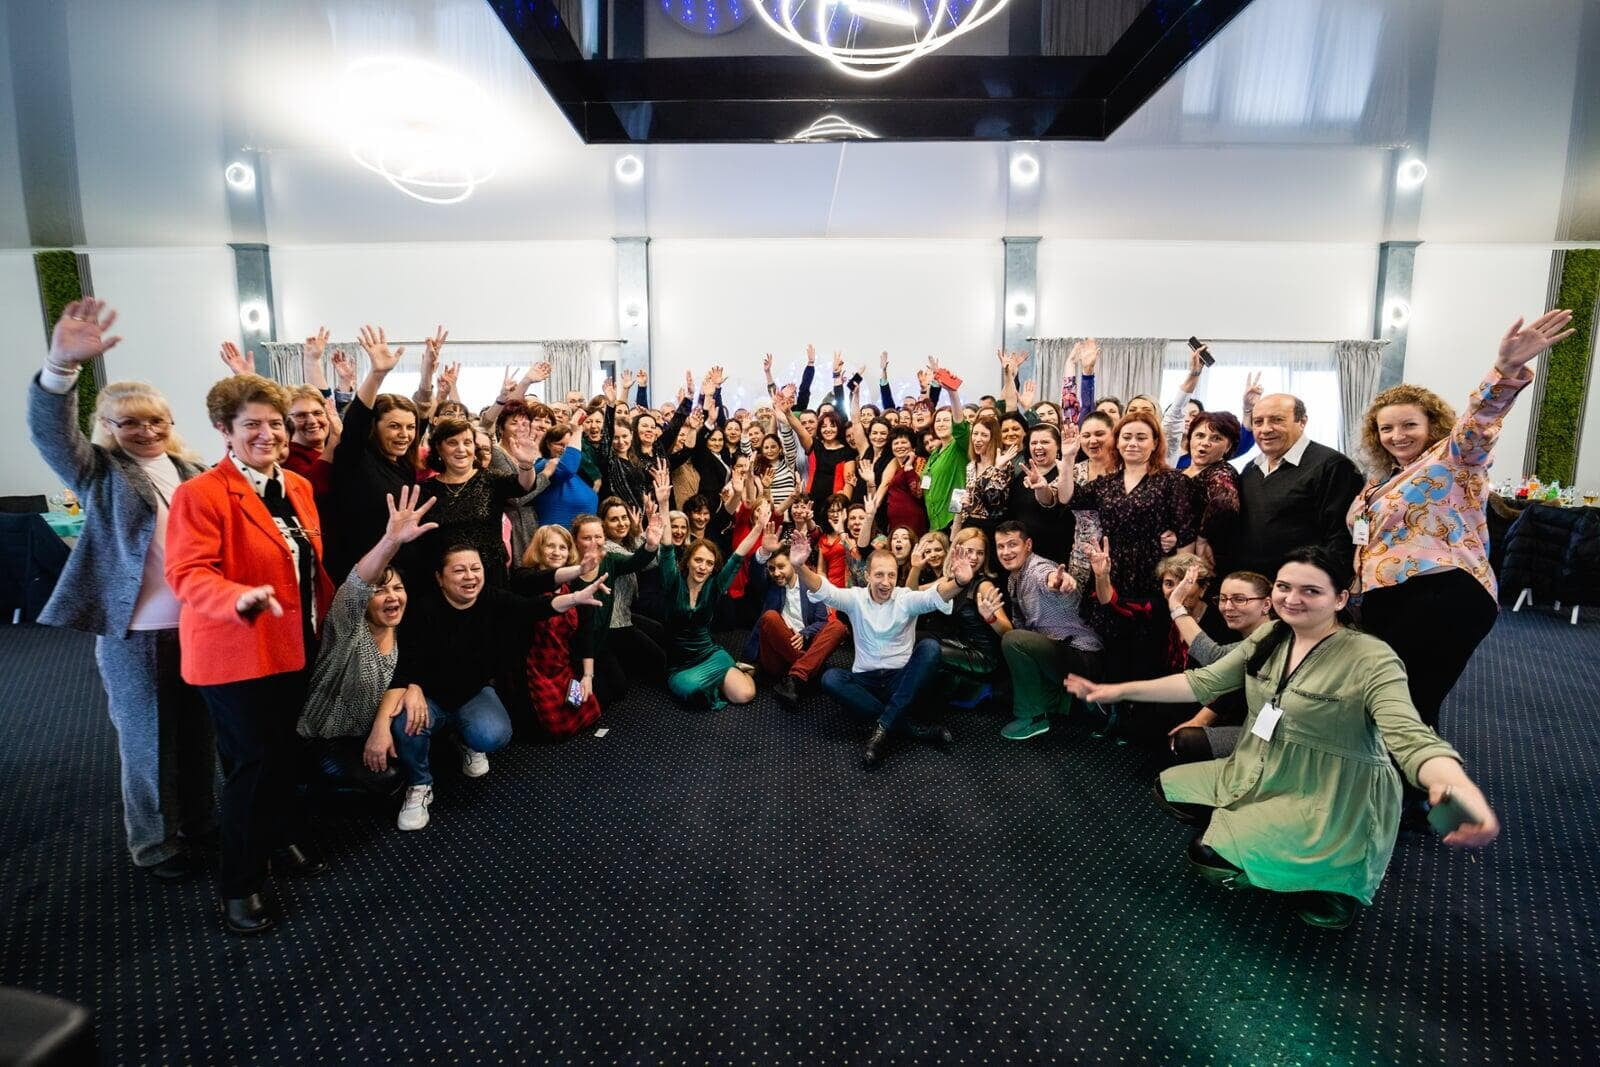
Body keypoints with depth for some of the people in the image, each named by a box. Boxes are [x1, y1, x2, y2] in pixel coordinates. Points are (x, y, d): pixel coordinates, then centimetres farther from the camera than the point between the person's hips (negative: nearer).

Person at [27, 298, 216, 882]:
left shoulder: (193, 471, 8)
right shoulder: (100, 472, -4)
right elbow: (51, 433, -25)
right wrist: (60, 367, -40)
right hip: (135, 634, -4)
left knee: (198, 731, 16)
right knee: (147, 740, 9)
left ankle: (199, 822, 34)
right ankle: (156, 844, 25)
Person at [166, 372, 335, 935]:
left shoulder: (298, 487, 8)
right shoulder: (200, 493, -15)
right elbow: (188, 575, -23)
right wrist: (241, 599, -41)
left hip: (293, 647, 7)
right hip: (235, 653, -7)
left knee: (285, 753, 19)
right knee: (252, 765, 0)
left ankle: (284, 842, 39)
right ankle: (240, 884, 17)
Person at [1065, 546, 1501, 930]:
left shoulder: (1371, 659, -22)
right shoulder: (1268, 638, 0)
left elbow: (1410, 737, -33)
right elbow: (1203, 682, 0)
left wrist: (1455, 786, -58)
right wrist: (1118, 690, -7)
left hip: (1330, 803, -7)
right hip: (1260, 777, 8)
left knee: (1207, 854, -17)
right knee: (1169, 788, 6)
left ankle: (1329, 880, 4)